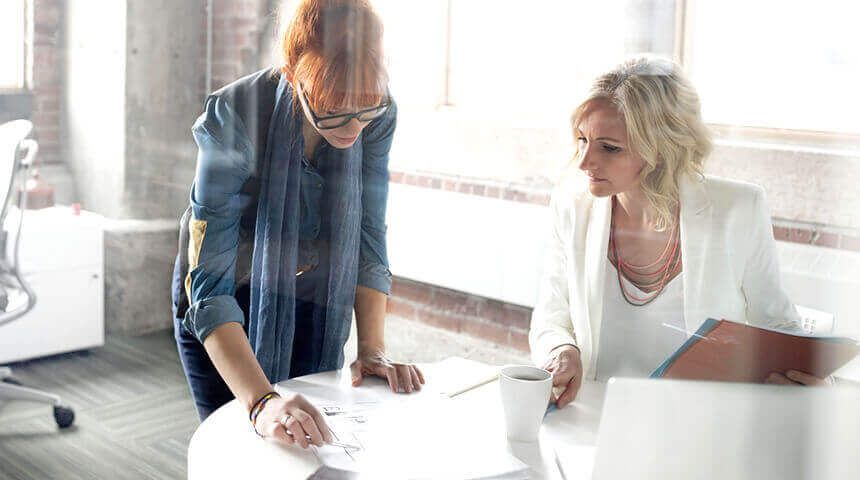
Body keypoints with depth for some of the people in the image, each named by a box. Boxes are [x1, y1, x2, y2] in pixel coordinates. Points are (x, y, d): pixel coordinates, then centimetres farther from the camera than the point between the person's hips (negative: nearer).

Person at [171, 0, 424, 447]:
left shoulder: (378, 116, -20)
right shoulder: (235, 118, -32)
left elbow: (367, 239, -10)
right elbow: (209, 281, -36)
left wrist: (373, 349, -21)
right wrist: (261, 402, -48)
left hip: (312, 307, 3)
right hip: (224, 311, -3)